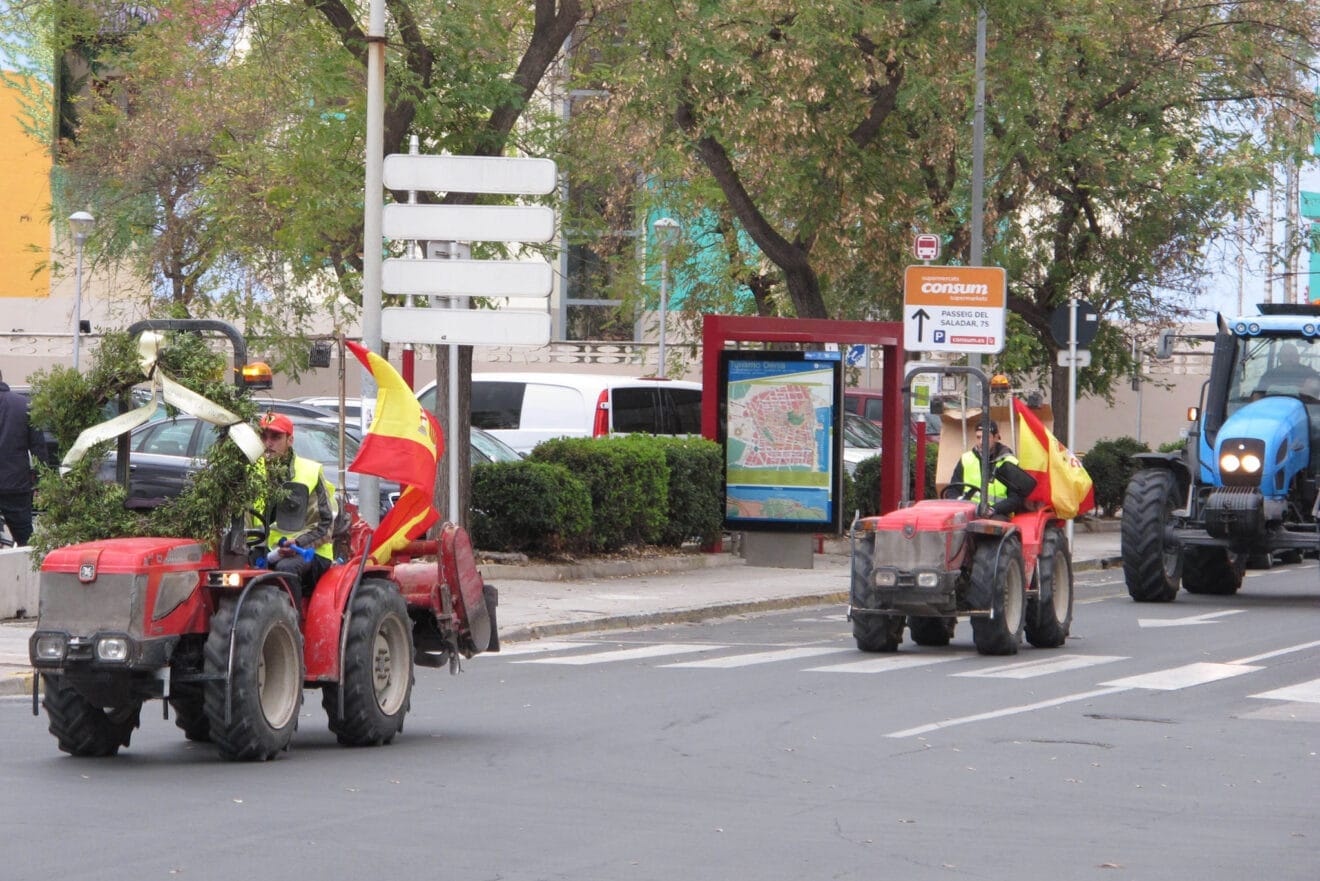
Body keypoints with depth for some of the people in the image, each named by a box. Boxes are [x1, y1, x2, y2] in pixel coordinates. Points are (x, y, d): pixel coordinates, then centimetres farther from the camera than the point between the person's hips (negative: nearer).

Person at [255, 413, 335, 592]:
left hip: (308, 551, -3)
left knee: (286, 567, -37)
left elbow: (326, 523, 2)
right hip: (269, 551, 3)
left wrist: (298, 542, -15)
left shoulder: (311, 471, 3)